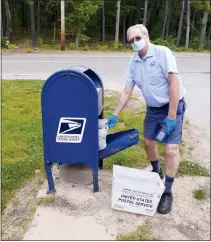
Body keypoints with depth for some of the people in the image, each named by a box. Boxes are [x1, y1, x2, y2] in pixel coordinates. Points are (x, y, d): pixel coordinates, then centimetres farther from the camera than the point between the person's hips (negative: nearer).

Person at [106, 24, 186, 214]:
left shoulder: (162, 53, -20)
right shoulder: (133, 63, 0)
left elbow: (174, 85, -24)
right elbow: (126, 92, 4)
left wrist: (171, 117, -24)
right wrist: (115, 115, 3)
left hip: (172, 106, -6)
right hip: (153, 109, 6)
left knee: (171, 149, -9)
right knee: (149, 142, 15)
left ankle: (167, 193, 7)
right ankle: (156, 172, 42)